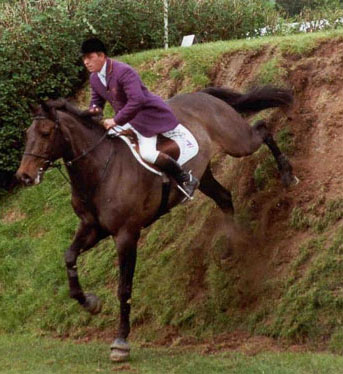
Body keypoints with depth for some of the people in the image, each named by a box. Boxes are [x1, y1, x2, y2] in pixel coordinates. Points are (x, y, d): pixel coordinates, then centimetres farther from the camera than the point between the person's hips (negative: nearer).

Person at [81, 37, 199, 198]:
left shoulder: (123, 72, -27)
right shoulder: (94, 78, 2)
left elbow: (137, 100, -36)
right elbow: (96, 99, 17)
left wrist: (116, 120, -35)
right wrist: (94, 109, -10)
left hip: (148, 114, -10)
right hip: (126, 117, 10)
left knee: (147, 153, -26)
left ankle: (186, 179, -11)